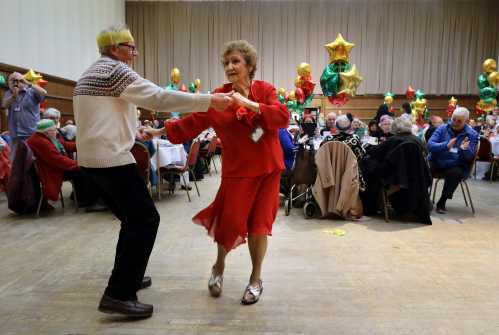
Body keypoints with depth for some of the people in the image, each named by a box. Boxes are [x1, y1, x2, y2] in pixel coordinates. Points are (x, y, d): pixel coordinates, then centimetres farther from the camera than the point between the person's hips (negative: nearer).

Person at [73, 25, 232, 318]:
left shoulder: (88, 75, 21)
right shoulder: (116, 70, -9)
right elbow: (160, 98, -19)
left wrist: (134, 131, 31)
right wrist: (209, 100, -19)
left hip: (91, 158, 10)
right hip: (112, 158, -10)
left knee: (132, 219, 18)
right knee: (146, 219, -8)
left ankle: (126, 277, 28)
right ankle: (119, 294, -7)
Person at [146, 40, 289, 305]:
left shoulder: (265, 90, 0)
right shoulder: (218, 97, -1)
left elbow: (283, 117, -15)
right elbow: (192, 122, 2)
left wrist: (249, 103, -23)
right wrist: (159, 131, 1)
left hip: (267, 167, 1)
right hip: (237, 169, -1)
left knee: (259, 224, 4)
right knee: (231, 222, -6)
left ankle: (256, 279, 27)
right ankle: (219, 268, 27)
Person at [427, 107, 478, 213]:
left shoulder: (472, 134, 3)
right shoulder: (442, 128, 4)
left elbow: (469, 157, -5)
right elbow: (430, 145, -10)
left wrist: (463, 149, -27)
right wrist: (446, 145, -27)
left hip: (456, 165, -1)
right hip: (436, 161, 1)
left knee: (454, 173, -34)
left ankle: (442, 202, -13)